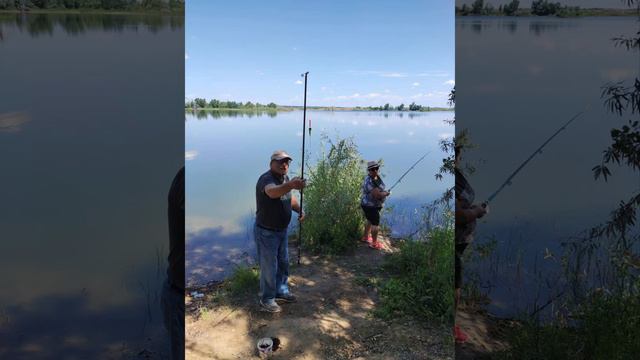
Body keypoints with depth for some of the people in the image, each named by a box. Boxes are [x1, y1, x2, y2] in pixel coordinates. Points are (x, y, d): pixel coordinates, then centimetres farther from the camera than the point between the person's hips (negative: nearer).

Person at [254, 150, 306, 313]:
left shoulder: (285, 178, 2)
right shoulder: (266, 179, -25)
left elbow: (290, 198, 18)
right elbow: (273, 192, -49)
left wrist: (299, 209, -1)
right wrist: (291, 185, -68)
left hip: (282, 230, 9)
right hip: (266, 232, -8)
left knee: (283, 263, 22)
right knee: (269, 267, 4)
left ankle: (281, 291, 42)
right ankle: (266, 300, 24)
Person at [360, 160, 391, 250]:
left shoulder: (377, 177, 0)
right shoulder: (369, 182, -30)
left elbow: (380, 188, 20)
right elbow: (377, 195, -32)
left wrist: (384, 193, -1)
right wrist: (387, 193, -14)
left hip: (372, 205, 10)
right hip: (371, 206, -10)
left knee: (370, 221, 26)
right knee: (375, 224, 2)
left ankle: (366, 237, 45)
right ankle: (374, 244, 15)